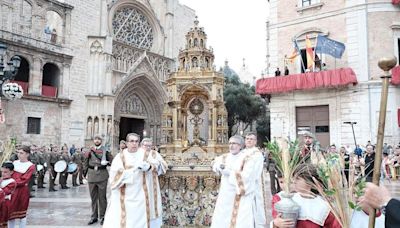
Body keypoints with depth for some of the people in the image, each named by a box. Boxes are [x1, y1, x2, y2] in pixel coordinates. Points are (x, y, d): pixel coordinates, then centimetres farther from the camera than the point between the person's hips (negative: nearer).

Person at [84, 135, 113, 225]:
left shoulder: (105, 150, 1)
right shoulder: (89, 151, 9)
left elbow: (111, 161, 5)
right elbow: (85, 163, 16)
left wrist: (106, 163, -13)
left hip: (102, 175, -2)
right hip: (92, 175, 2)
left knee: (102, 197, 4)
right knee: (93, 197, 10)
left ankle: (102, 216, 14)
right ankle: (94, 217, 20)